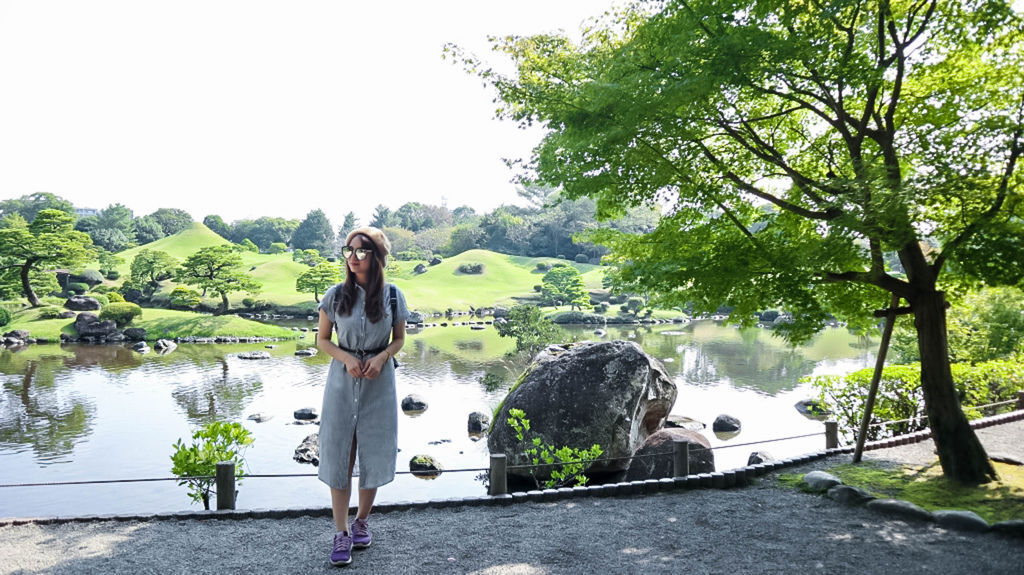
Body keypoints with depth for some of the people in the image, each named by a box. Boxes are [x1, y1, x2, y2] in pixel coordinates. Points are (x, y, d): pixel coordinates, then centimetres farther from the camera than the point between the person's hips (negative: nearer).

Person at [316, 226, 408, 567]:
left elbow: (399, 339, 6)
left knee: (373, 454, 9)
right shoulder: (336, 295, -5)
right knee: (339, 455, 2)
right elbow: (322, 340, 3)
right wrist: (346, 357, -15)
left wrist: (382, 357, -13)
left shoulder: (392, 296, -4)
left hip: (379, 381, 1)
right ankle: (341, 533, 14)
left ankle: (362, 522, 31)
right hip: (342, 379, 0)